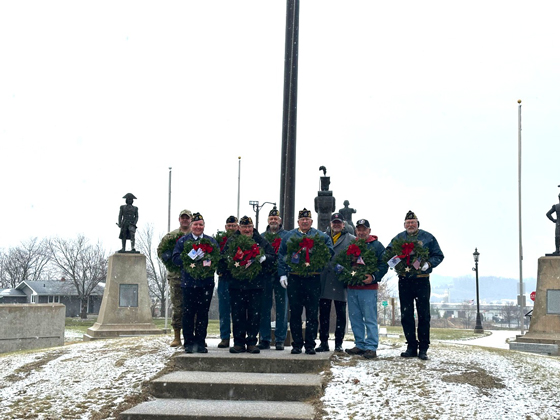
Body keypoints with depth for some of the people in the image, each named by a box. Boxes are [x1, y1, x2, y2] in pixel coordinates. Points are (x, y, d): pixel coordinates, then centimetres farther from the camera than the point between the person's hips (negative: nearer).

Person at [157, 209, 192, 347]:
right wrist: (168, 259, -4)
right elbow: (160, 250, 13)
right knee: (177, 307, 2)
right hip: (175, 275, 1)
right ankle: (177, 337, 8)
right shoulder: (171, 236, 10)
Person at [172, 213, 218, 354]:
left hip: (206, 283, 1)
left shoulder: (212, 241, 13)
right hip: (189, 283, -1)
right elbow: (176, 259, 1)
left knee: (203, 313, 3)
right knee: (188, 314, 0)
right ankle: (189, 343, 6)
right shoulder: (182, 241, 9)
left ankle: (200, 342, 9)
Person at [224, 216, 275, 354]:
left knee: (254, 315, 1)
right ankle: (238, 342, 10)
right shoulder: (232, 241, 8)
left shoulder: (261, 241, 7)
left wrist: (264, 258, -14)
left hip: (256, 284, 0)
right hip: (236, 284, 0)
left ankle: (252, 342, 9)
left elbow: (273, 257, 6)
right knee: (237, 315, 2)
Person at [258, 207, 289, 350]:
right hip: (265, 274, 2)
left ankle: (280, 340, 5)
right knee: (264, 308, 2)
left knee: (281, 308, -1)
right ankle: (265, 339, 9)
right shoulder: (261, 236, 17)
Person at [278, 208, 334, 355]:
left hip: (313, 278, -1)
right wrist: (282, 274, 0)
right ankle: (297, 344, 11)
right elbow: (281, 256, 10)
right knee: (295, 312, 3)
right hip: (293, 279, 1)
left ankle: (310, 345, 7)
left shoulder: (321, 236, 10)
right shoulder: (289, 236, 12)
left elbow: (329, 252, 3)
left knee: (312, 313, 1)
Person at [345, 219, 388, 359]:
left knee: (370, 319, -6)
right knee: (355, 318, 8)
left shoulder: (377, 245, 2)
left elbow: (384, 265, -4)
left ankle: (371, 347, -3)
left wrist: (374, 277, -17)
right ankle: (360, 345, 17)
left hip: (369, 288, -5)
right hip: (352, 288, 5)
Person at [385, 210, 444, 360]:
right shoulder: (398, 238, 11)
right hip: (404, 281, 2)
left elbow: (438, 256, 5)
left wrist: (428, 264, -13)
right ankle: (411, 346, 13)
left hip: (422, 281, -2)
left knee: (423, 315, 0)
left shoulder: (428, 237, 5)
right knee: (406, 315, 4)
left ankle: (423, 348, 6)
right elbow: (386, 253, 7)